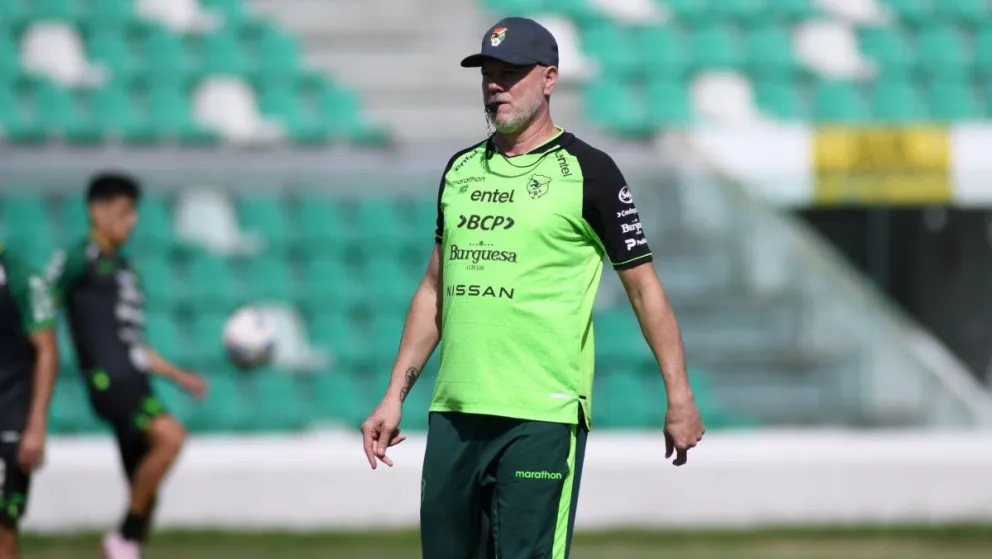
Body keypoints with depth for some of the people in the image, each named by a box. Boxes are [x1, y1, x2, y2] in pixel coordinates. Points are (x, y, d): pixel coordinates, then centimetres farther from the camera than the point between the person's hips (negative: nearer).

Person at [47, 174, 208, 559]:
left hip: (135, 382, 9)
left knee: (146, 496, 7)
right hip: (109, 380, -9)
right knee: (170, 437, -30)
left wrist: (179, 377, 27)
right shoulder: (80, 260, -1)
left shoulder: (123, 268, 25)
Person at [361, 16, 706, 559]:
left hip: (541, 418, -6)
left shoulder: (587, 171, -2)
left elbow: (643, 285, -1)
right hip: (454, 413, 6)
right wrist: (395, 396, 16)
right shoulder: (460, 170, 15)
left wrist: (679, 397, -7)